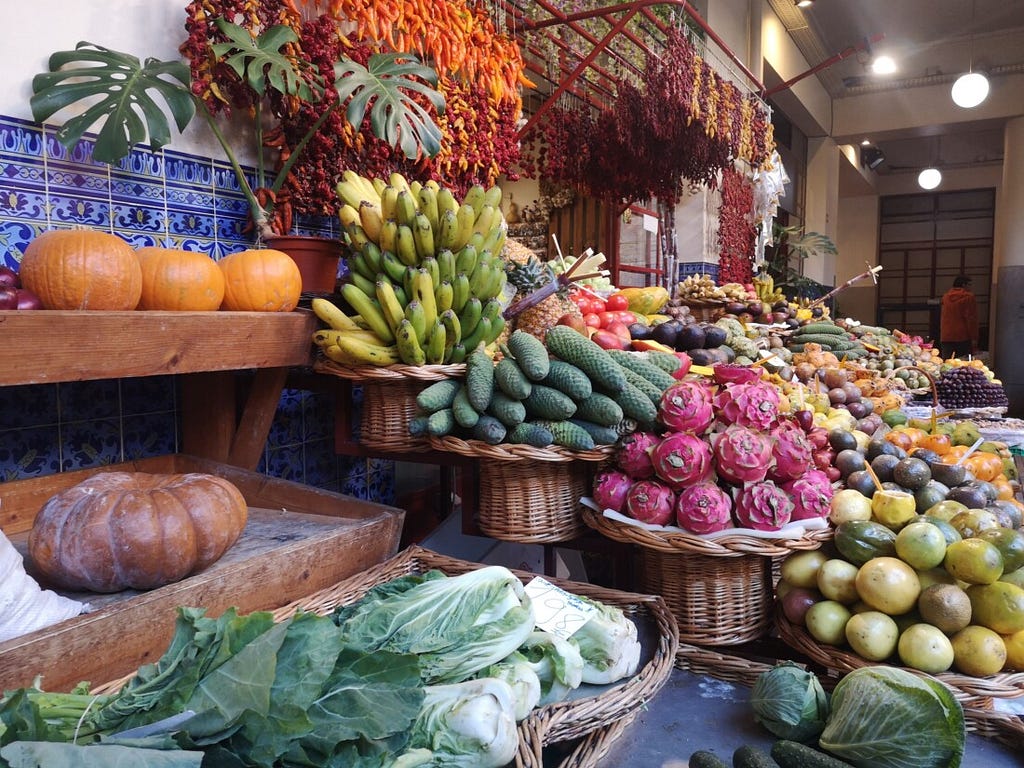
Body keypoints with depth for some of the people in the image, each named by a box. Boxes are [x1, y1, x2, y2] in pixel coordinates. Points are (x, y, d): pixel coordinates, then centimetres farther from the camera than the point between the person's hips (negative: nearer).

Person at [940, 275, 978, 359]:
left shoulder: (945, 297, 12)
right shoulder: (968, 297, -5)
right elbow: (971, 319, -9)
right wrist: (974, 338, -8)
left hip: (946, 337, 5)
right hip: (963, 337, -5)